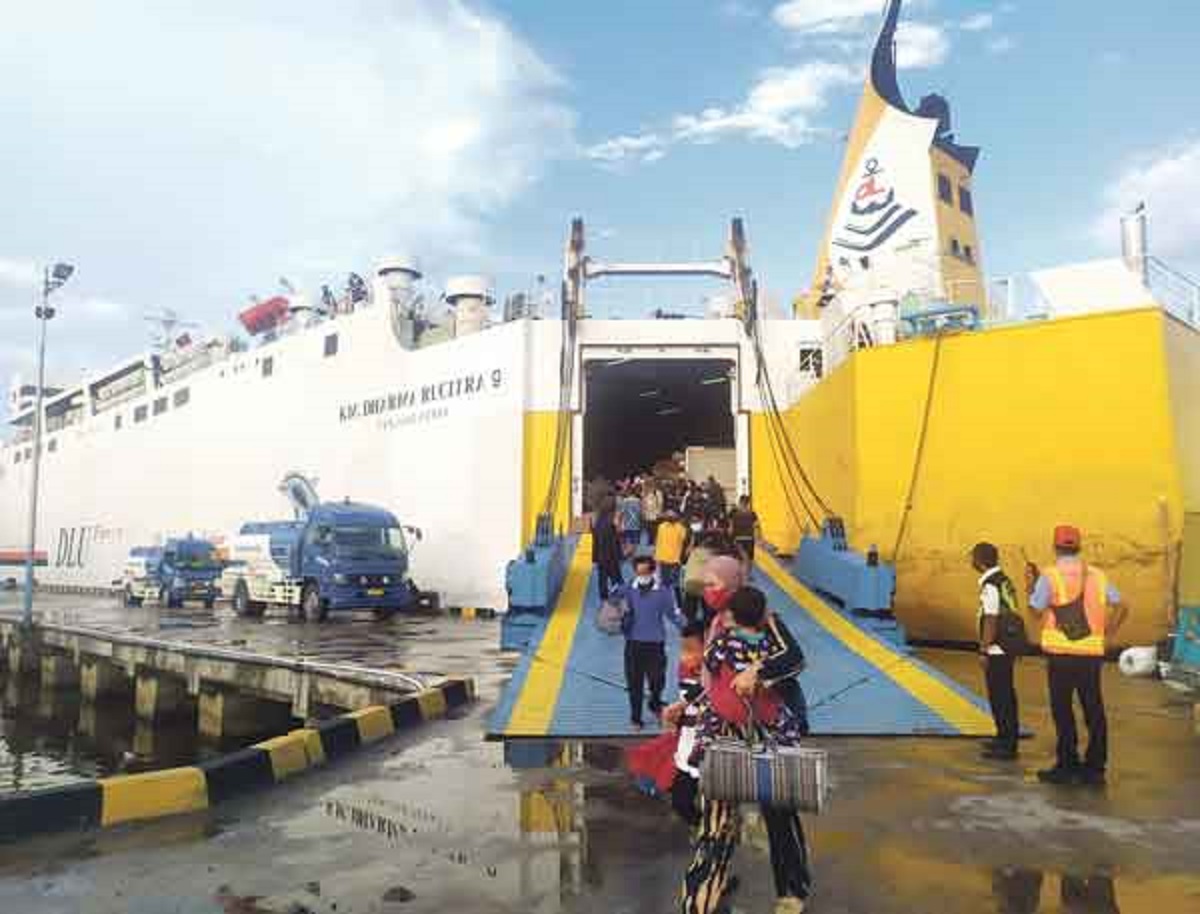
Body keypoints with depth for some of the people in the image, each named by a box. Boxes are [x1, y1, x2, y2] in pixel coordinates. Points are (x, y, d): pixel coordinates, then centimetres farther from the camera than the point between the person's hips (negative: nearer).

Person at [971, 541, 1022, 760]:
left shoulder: (990, 586, -18)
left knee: (1000, 696, -3)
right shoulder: (1004, 580, 11)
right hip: (1007, 647, 10)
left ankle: (1007, 746, 3)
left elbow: (991, 620, -21)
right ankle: (1005, 738, 30)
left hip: (997, 650, -10)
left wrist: (984, 650, -16)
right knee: (1005, 694, 18)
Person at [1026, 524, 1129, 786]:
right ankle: (1094, 769, 16)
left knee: (1063, 710, 4)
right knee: (1094, 710, 10)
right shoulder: (1097, 575, 8)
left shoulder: (1050, 575, -7)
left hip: (1062, 653, -4)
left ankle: (1067, 766, 9)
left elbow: (1036, 611, -5)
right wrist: (1107, 633, 14)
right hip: (1092, 652, 5)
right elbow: (1121, 608, 8)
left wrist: (1031, 583, 6)